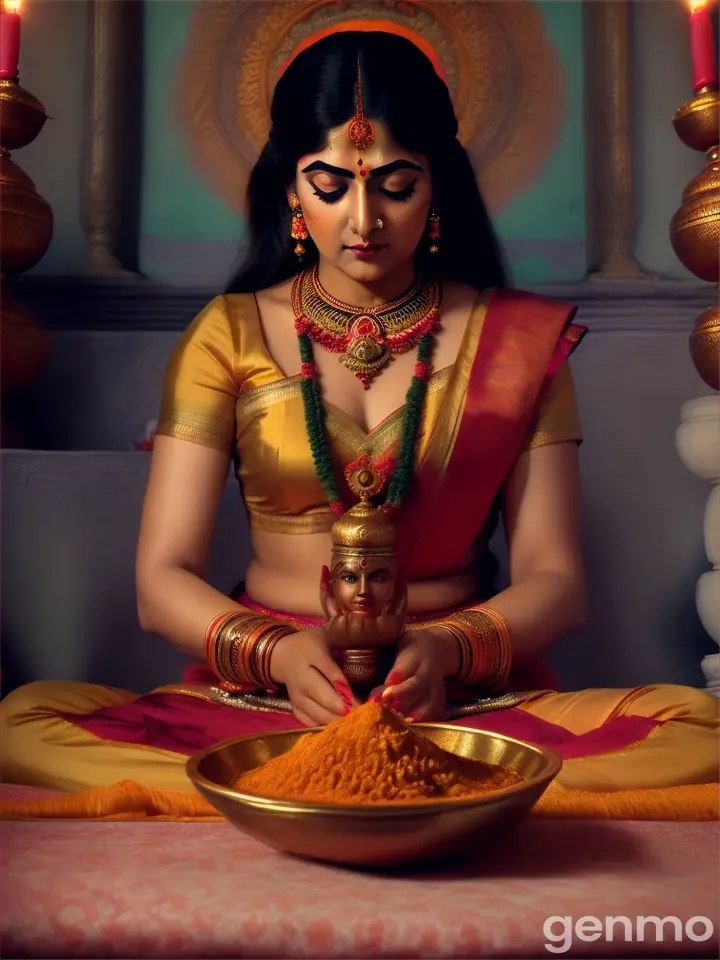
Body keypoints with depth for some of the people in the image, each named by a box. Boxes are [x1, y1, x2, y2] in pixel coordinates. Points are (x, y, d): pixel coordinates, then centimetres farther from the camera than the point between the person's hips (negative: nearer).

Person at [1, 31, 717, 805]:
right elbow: (162, 580, -1)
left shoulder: (521, 339, 6)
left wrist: (449, 649, -19)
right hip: (259, 698, 1)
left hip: (466, 700, 0)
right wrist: (276, 652, -21)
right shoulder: (228, 335, 5)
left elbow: (554, 579, 2)